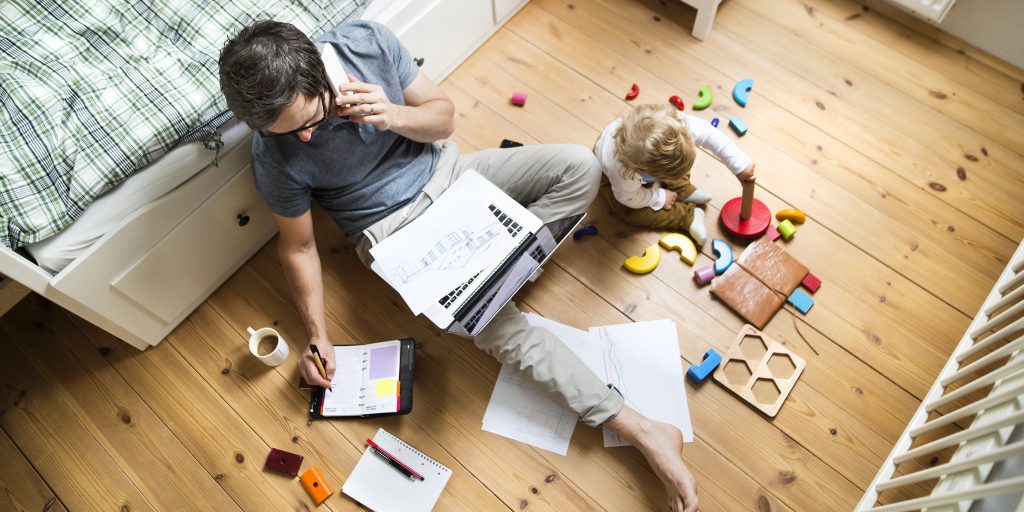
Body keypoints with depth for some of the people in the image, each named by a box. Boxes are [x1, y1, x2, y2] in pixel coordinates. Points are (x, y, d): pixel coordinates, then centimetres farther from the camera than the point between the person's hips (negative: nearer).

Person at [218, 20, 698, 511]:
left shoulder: (366, 41, -16)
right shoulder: (276, 156, -20)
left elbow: (443, 115, -5)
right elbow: (297, 246, -5)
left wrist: (391, 115, -26)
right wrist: (317, 336, -10)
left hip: (444, 172, 4)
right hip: (396, 229, -4)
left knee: (579, 165, -12)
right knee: (498, 327, -23)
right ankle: (640, 429, -15)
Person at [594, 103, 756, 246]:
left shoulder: (675, 123, -42)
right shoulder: (621, 172, -48)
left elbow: (710, 135, -29)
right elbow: (629, 198, -26)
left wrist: (740, 164, -29)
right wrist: (660, 198, -17)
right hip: (608, 173, -4)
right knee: (628, 212, -21)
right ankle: (687, 217, -9)